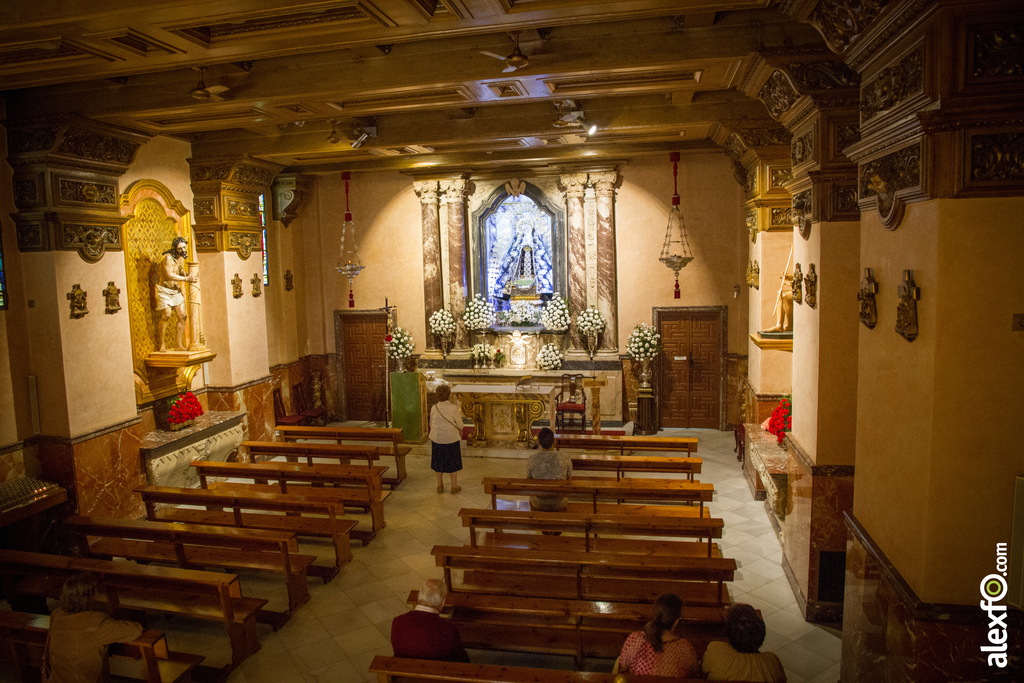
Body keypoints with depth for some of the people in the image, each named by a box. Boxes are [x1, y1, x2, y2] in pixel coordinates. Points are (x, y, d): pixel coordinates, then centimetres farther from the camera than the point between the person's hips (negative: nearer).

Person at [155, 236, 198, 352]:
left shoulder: (181, 258, 8)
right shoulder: (168, 257, -17)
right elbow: (170, 276, -24)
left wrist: (188, 274, -6)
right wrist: (187, 279, -24)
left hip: (176, 290, 7)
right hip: (164, 290, -7)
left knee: (182, 316, 0)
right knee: (166, 315, -18)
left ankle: (179, 345, 6)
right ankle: (162, 344, -5)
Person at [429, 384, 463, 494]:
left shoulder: (434, 408, -7)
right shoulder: (454, 408, -16)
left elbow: (432, 425, 4)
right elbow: (460, 425, -8)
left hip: (437, 438, 3)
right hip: (451, 438, -3)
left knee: (439, 462, 17)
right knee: (453, 462, 13)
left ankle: (440, 486, 26)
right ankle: (454, 486, 21)